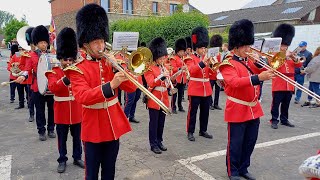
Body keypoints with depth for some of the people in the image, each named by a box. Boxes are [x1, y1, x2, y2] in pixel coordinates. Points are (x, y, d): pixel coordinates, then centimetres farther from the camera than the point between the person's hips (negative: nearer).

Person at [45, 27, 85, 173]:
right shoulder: (53, 72, -5)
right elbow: (52, 88, -22)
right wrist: (66, 79, -36)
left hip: (76, 110, 2)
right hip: (62, 111, -2)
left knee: (77, 137, 14)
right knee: (62, 138, 10)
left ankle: (77, 157, 29)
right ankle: (62, 160, 24)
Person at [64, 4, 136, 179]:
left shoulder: (110, 63, 3)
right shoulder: (77, 69, -10)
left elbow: (131, 87, -2)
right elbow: (83, 97, -26)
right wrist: (110, 85, -39)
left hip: (113, 125, 4)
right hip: (93, 128, -4)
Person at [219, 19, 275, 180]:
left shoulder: (250, 62, 12)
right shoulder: (228, 64, -12)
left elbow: (260, 73, 14)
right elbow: (235, 82, -30)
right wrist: (258, 78, -41)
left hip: (254, 109, 8)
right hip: (237, 110, -7)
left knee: (250, 143, 16)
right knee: (235, 144, 4)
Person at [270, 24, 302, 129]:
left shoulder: (290, 55, 17)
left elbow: (299, 65, 9)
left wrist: (295, 58, -10)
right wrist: (285, 56, -25)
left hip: (289, 85, 6)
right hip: (278, 85, -6)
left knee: (286, 104, 13)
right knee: (276, 104, -2)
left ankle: (284, 120, 23)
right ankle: (274, 120, 6)